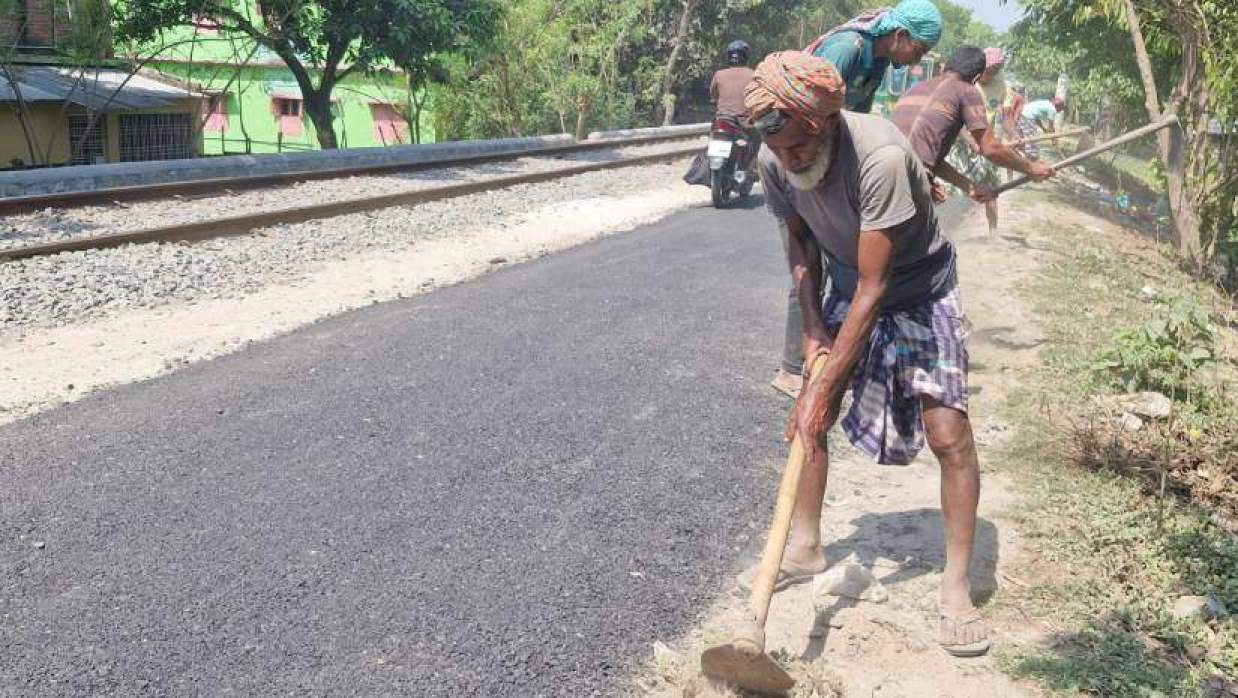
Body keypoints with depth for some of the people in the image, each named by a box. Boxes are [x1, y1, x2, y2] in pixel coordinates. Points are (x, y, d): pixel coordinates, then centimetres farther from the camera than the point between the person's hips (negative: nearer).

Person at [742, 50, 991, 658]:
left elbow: (874, 289, -35)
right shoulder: (774, 162, -19)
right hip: (848, 288, 6)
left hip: (919, 292, -5)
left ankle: (956, 588, 2)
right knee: (809, 420, 6)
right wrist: (812, 326, -8)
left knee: (949, 436, -12)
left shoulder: (879, 157, -38)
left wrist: (825, 385, -33)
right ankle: (804, 547, 24)